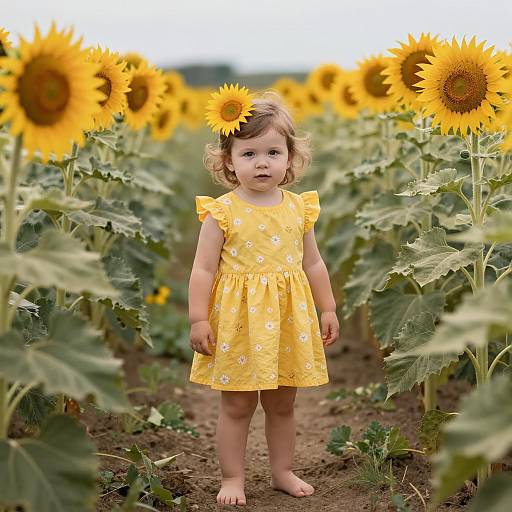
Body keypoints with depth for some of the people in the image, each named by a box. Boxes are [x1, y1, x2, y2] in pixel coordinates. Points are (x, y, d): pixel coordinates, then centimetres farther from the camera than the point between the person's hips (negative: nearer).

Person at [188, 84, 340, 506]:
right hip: (238, 320, -3)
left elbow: (313, 264, 11)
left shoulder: (299, 208, 2)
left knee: (283, 404, 15)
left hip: (288, 320, 4)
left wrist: (328, 309, 12)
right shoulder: (222, 212, -10)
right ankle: (233, 477, 19)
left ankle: (283, 472, 30)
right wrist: (198, 319, -12)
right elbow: (203, 269, -9)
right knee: (237, 406, 6)